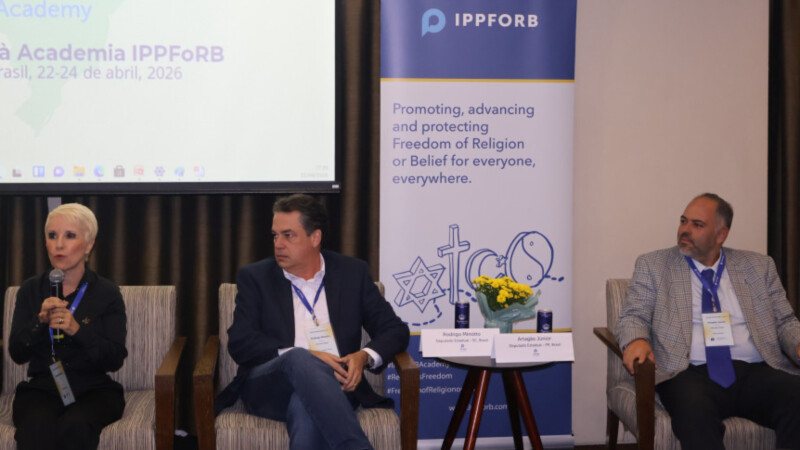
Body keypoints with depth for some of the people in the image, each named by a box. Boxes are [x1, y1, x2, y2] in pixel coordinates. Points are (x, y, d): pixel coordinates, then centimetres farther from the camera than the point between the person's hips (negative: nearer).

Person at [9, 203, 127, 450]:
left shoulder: (107, 293, 3)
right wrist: (40, 321, -17)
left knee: (75, 426, -34)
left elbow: (115, 359, -5)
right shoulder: (31, 290, 9)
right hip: (40, 389, 1)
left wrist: (77, 329, -20)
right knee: (37, 427, -34)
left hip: (94, 390, -1)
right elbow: (17, 353, 2)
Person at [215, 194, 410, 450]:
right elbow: (239, 344, -2)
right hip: (268, 388, 0)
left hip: (332, 385, 0)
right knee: (299, 360, -37)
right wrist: (304, 358, -16)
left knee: (306, 408, -38)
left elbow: (395, 331, 13)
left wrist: (364, 357, -10)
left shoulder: (352, 273, 13)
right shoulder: (255, 277, 10)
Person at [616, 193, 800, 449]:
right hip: (690, 374, -3)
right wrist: (636, 340, -15)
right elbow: (634, 315, 9)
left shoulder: (759, 267, 19)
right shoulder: (653, 265, 14)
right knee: (694, 410, -39)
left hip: (754, 372, 3)